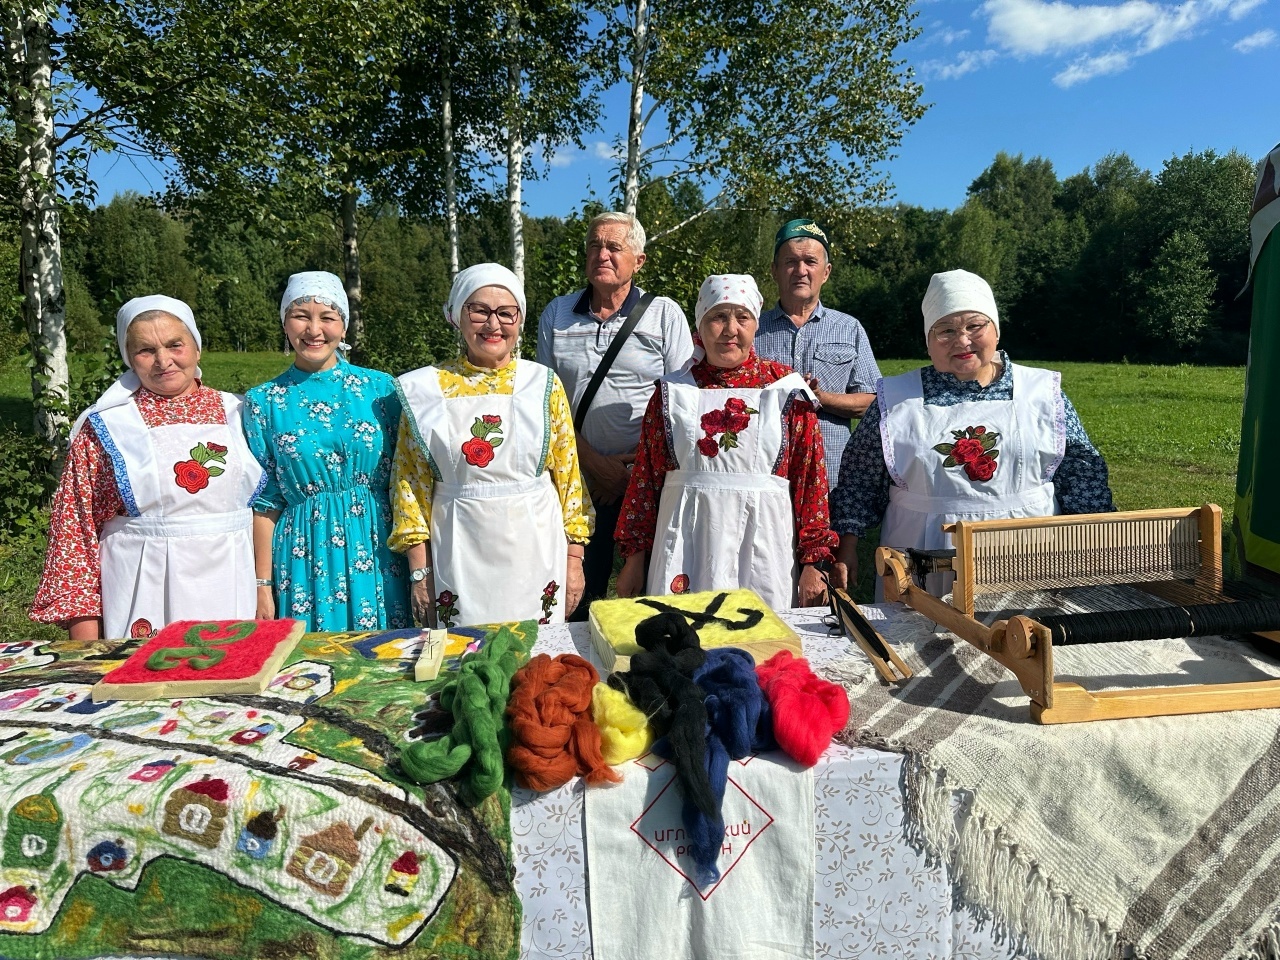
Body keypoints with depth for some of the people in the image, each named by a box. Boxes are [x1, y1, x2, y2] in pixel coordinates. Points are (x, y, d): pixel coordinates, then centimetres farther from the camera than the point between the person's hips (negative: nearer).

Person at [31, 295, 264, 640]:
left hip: (229, 591, 2)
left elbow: (263, 505, 11)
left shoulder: (234, 413, 6)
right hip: (144, 596, -1)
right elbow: (75, 525, 0)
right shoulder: (105, 427, 0)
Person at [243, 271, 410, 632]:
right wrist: (263, 585, 0)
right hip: (305, 558, 0)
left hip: (378, 552, 0)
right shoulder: (263, 401, 1)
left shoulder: (381, 388, 0)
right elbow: (265, 502, 3)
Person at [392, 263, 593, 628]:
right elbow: (411, 481, 4)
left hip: (535, 552, 1)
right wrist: (419, 570, 1)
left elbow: (568, 474, 5)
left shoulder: (544, 385, 2)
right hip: (459, 555, 0)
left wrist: (574, 557, 3)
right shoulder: (427, 390, 1)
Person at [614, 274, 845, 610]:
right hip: (687, 543, 1)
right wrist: (634, 558, 7)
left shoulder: (787, 390, 2)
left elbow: (810, 477, 2)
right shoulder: (673, 391, 5)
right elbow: (646, 477, 7)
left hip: (763, 546, 0)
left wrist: (813, 563, -1)